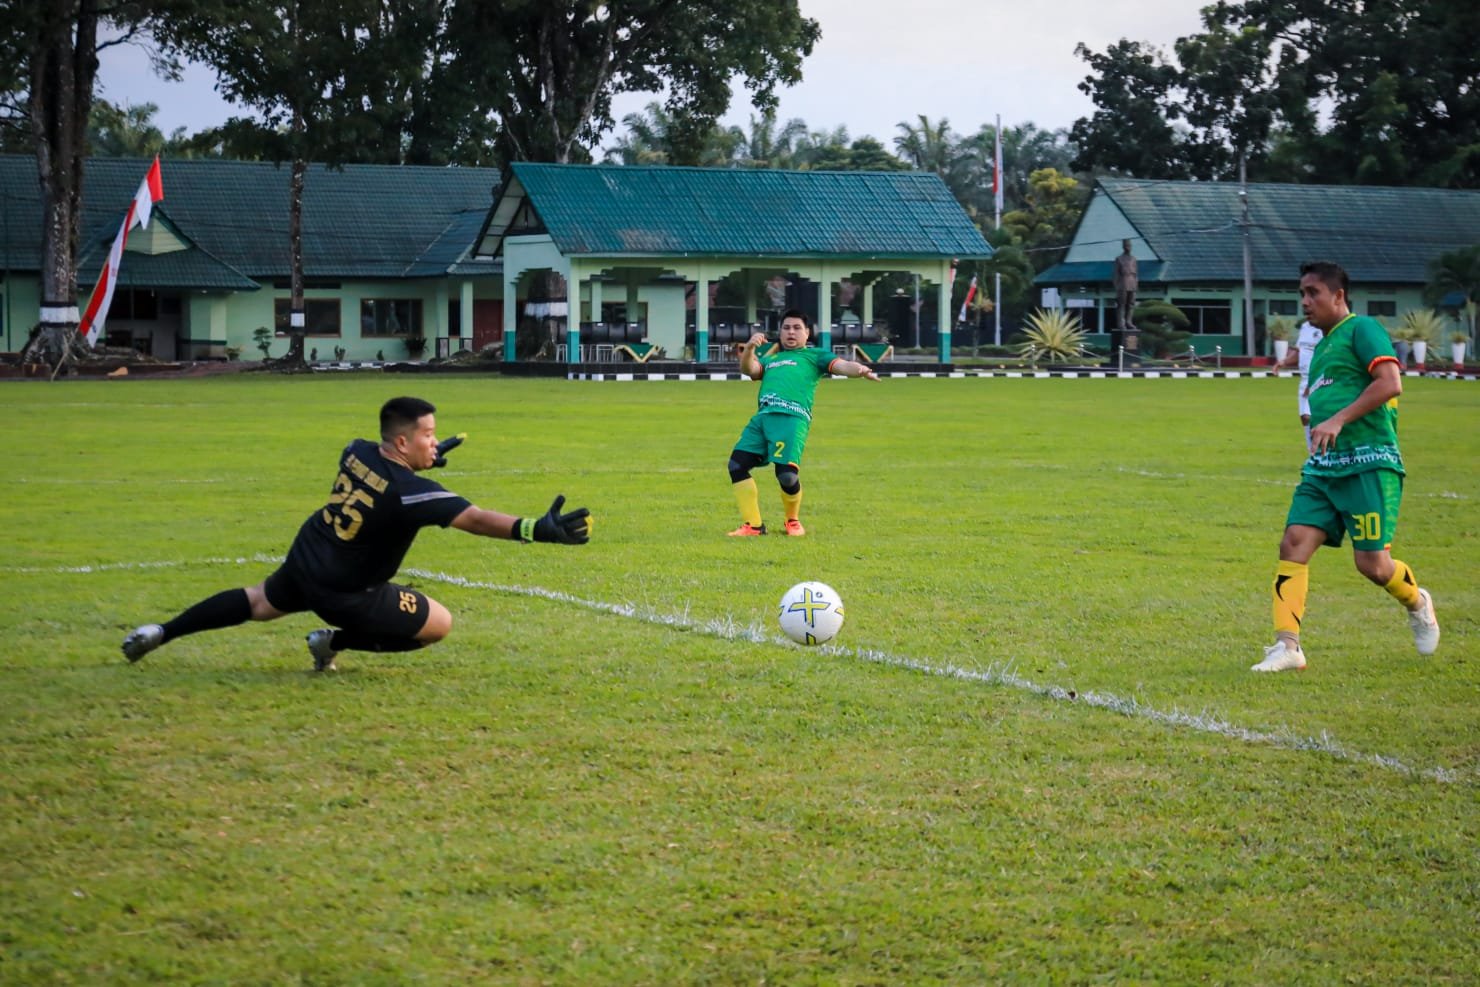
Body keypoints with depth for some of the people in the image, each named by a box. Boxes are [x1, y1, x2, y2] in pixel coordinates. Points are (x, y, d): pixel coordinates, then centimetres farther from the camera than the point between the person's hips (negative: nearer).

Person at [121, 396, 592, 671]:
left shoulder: (357, 451, -8)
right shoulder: (411, 493, -29)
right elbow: (474, 519, -38)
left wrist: (424, 460, 14)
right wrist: (538, 530, -46)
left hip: (303, 559, 7)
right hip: (344, 592, -7)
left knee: (259, 603, 34)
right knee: (439, 623, 1)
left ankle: (160, 633, 36)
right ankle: (336, 641, 7)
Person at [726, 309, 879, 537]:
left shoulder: (814, 355, 21)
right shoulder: (770, 360, 33)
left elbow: (840, 365, 4)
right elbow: (749, 369, 15)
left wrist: (860, 370, -17)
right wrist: (749, 349, -5)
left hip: (792, 417, -5)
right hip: (762, 416, 5)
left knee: (787, 475, -18)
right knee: (737, 464, -7)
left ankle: (793, 521, 10)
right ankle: (753, 525, 2)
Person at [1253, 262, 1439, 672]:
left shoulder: (1362, 329, -5)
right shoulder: (1324, 345, 22)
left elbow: (1390, 383, -18)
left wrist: (1338, 421, -23)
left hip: (1368, 463, -8)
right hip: (1323, 467, 8)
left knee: (1372, 562, -8)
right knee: (1294, 543, -9)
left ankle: (1417, 604, 24)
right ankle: (1287, 645, -12)